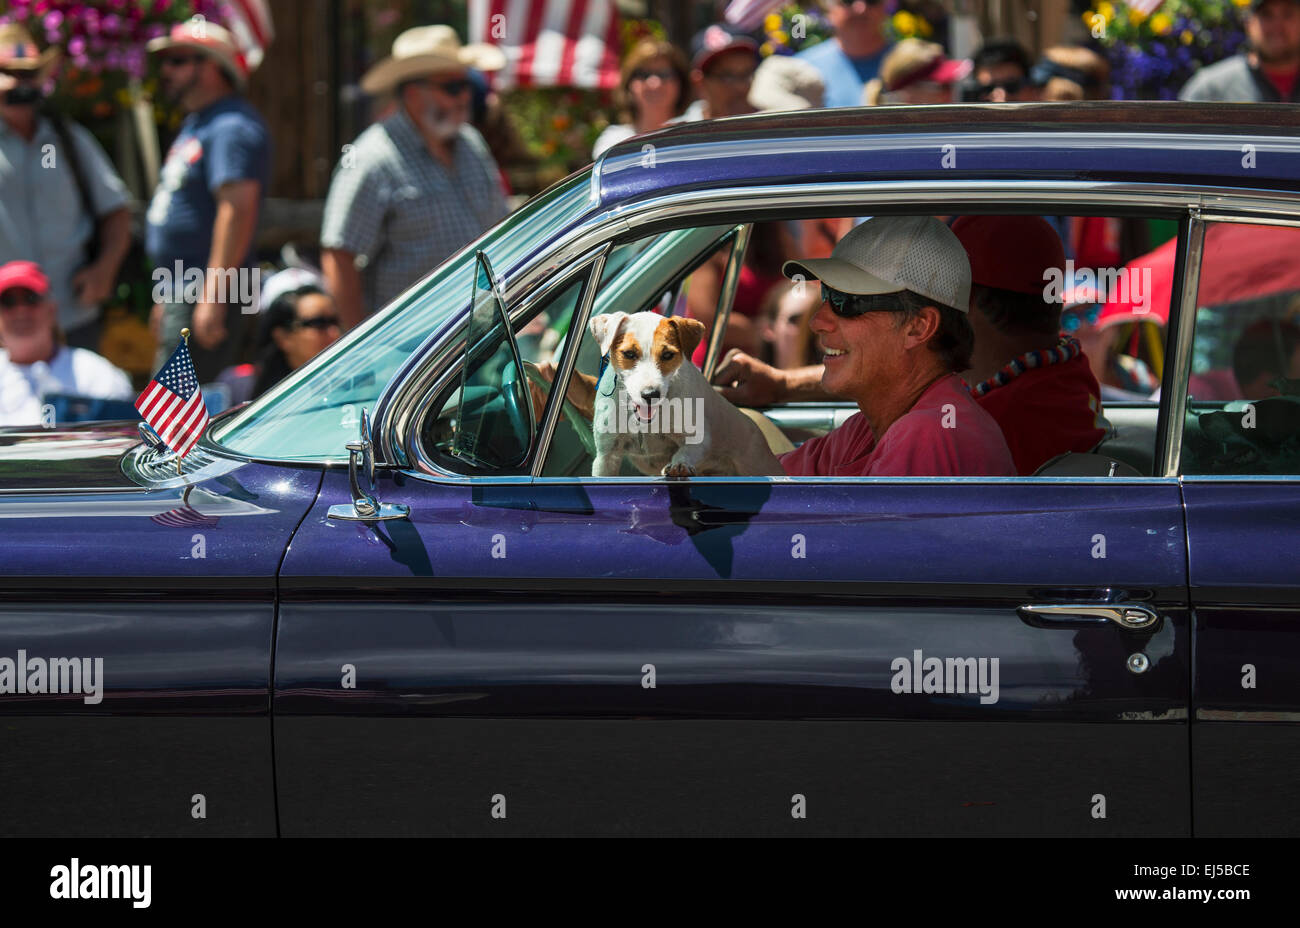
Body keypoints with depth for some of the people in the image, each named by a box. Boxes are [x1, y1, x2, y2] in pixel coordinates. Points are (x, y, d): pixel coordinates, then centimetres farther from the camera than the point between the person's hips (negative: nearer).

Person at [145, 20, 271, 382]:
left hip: (207, 298, -11)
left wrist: (211, 298, -28)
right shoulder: (196, 124, 20)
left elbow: (237, 209, -24)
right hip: (183, 297, 11)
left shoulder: (231, 128, -15)